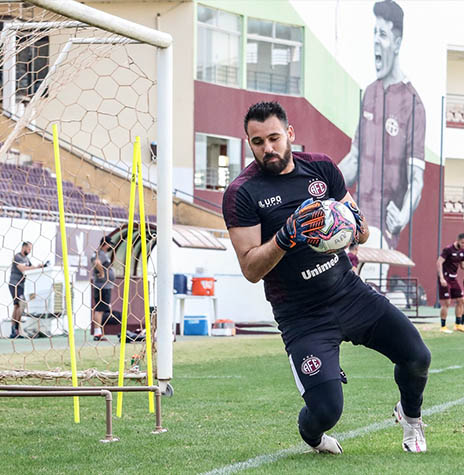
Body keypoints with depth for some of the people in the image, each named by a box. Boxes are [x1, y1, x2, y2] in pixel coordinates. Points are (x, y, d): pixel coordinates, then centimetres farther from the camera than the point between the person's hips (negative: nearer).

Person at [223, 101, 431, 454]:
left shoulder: (322, 167, 4)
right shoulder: (241, 194, -10)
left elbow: (363, 235, 9)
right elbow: (251, 269, -14)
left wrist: (354, 222, -16)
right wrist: (286, 238, -30)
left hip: (351, 293, 5)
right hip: (302, 316, -4)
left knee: (417, 358, -3)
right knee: (327, 411, -16)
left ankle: (410, 413, 33)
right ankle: (311, 434, 23)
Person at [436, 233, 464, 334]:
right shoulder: (448, 249, -15)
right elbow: (439, 263, -20)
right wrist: (442, 278, -28)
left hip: (454, 279, 8)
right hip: (445, 279, -8)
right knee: (446, 303, -9)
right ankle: (443, 327, -1)